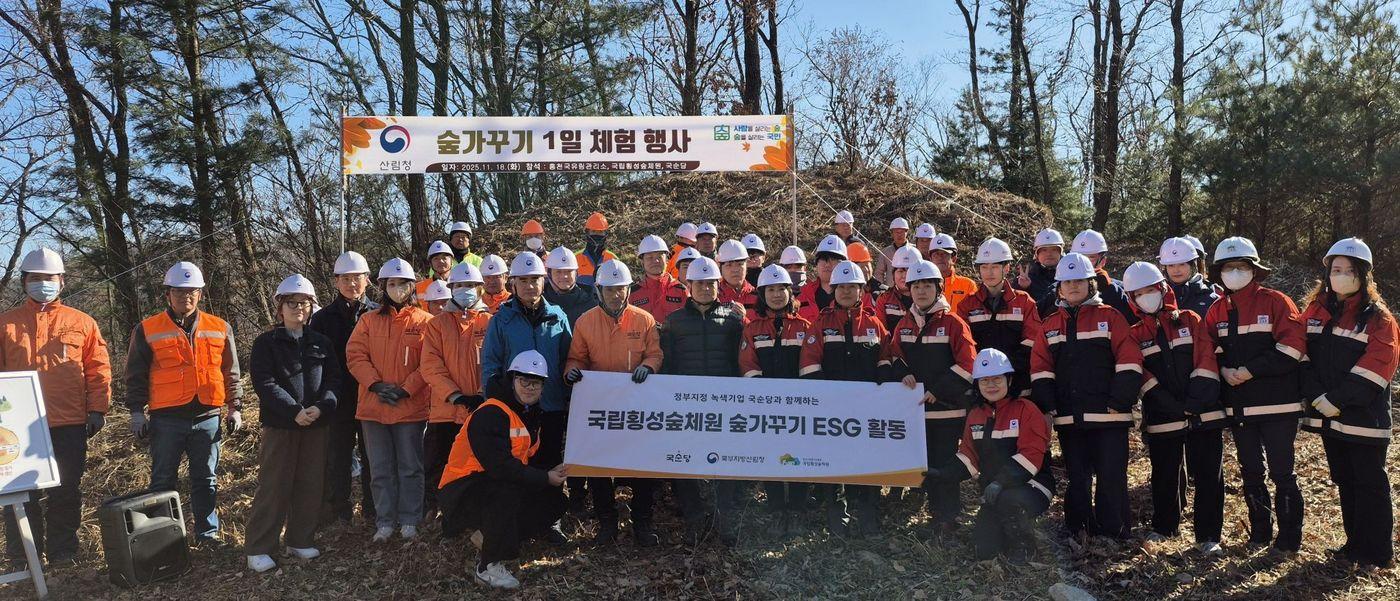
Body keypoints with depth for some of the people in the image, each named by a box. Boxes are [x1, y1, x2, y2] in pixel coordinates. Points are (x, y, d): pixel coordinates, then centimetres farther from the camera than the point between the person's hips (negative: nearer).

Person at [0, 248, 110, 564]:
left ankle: (63, 554, 18)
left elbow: (98, 369, 4)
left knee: (66, 491, 7)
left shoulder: (82, 322, 6)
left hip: (70, 424, -1)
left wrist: (97, 409, -1)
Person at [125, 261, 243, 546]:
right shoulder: (148, 330, 3)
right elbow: (136, 375, 4)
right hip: (167, 419, -2)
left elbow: (231, 373, 12)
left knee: (206, 480, 10)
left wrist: (235, 408, 9)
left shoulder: (220, 329, 8)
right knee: (162, 481, 7)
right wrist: (136, 411, -1)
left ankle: (207, 532, 19)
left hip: (207, 417, 2)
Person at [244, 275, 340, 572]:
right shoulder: (266, 342, 0)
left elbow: (333, 379, 4)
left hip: (316, 425, 4)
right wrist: (294, 411, -19)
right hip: (279, 425, -3)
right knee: (274, 487, -2)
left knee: (310, 485, 8)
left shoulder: (321, 342, 10)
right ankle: (258, 548, 9)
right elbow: (264, 383, -10)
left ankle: (301, 540, 21)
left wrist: (320, 407, -14)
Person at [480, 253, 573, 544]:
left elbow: (569, 359, 8)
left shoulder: (558, 317, 4)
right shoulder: (502, 319, -1)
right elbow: (490, 364, -1)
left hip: (552, 407, 2)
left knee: (551, 465, 10)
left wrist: (570, 399, 4)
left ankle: (548, 521, 23)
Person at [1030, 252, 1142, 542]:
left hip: (1108, 418, -3)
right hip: (1068, 418, 3)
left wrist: (1119, 402, -11)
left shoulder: (1111, 317, 1)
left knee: (1111, 479, 1)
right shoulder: (1050, 324, 11)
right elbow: (1040, 369, 7)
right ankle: (1079, 535, 21)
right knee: (1076, 480, 11)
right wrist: (1048, 407, -3)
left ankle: (1114, 536, 13)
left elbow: (1129, 362, -5)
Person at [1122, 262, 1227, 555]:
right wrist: (1177, 408, -13)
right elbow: (1145, 378, -4)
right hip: (1162, 420, 0)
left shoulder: (1190, 321, 6)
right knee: (1165, 476, 11)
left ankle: (1208, 535, 10)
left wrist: (1196, 402, -13)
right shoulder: (1135, 335, 5)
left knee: (1208, 476, 2)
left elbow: (1206, 362, -3)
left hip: (1205, 415, 0)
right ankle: (1163, 527, 28)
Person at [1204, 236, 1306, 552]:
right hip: (1237, 405, 5)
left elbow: (1293, 344, -12)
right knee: (1250, 472, 13)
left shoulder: (1274, 301, -4)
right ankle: (1260, 532, 25)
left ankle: (1289, 537, 11)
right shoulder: (1216, 310, 10)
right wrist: (1224, 370, -8)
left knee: (1282, 472, 0)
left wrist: (1252, 369, -17)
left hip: (1276, 404, -5)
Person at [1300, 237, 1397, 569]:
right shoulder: (1315, 311, 8)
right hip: (1327, 415, 5)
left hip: (1364, 417, -5)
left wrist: (1337, 401, -18)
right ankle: (1355, 544, 27)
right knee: (1344, 481, 15)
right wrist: (1317, 396, -8)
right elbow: (1302, 355, 4)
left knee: (1370, 484, 1)